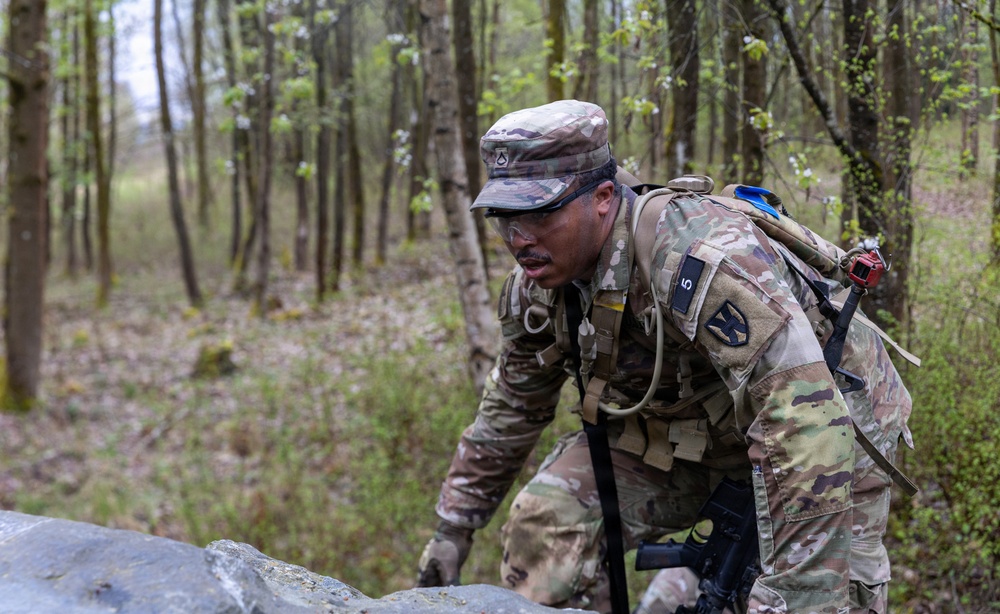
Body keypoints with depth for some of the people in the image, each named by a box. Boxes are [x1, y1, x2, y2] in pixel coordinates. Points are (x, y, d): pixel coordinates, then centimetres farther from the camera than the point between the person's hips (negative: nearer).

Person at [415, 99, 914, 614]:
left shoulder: (704, 261, -39)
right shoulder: (536, 286, -13)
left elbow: (806, 422, -44)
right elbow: (511, 408, 5)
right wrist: (451, 531, 9)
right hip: (684, 425, 6)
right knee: (547, 521, -12)